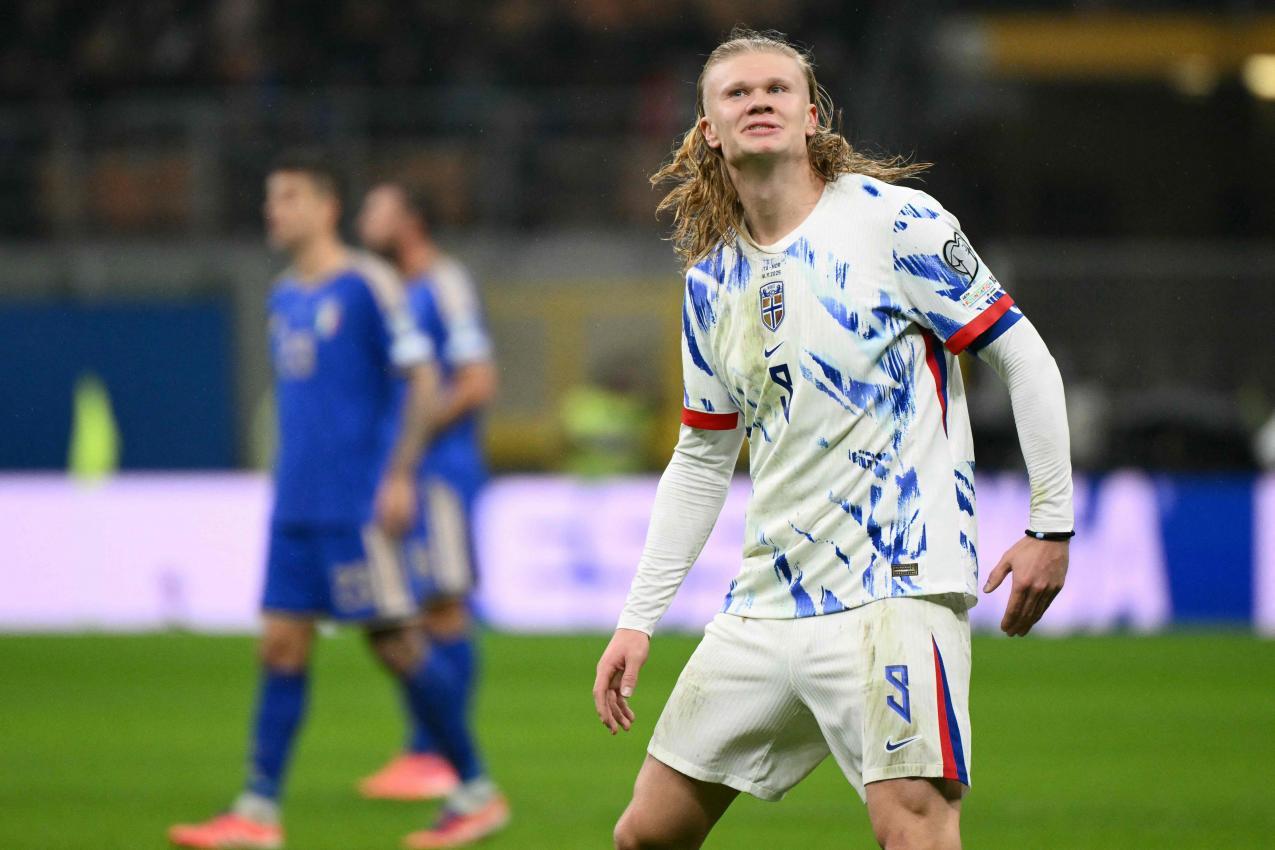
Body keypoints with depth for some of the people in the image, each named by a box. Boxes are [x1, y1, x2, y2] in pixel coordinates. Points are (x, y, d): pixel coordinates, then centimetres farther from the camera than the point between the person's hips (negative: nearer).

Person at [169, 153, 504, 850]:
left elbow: (422, 379, -10)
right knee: (281, 645, 1)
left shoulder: (367, 284, -8)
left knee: (394, 642, -3)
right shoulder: (285, 297, 15)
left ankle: (476, 790, 9)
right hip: (296, 505, 7)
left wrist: (400, 475, -17)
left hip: (360, 504, -7)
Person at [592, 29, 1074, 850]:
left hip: (897, 587, -6)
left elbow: (1024, 357, -2)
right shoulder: (712, 281, 12)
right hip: (767, 596, 6)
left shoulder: (895, 222, -6)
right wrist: (638, 620, 17)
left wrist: (1051, 525, -5)